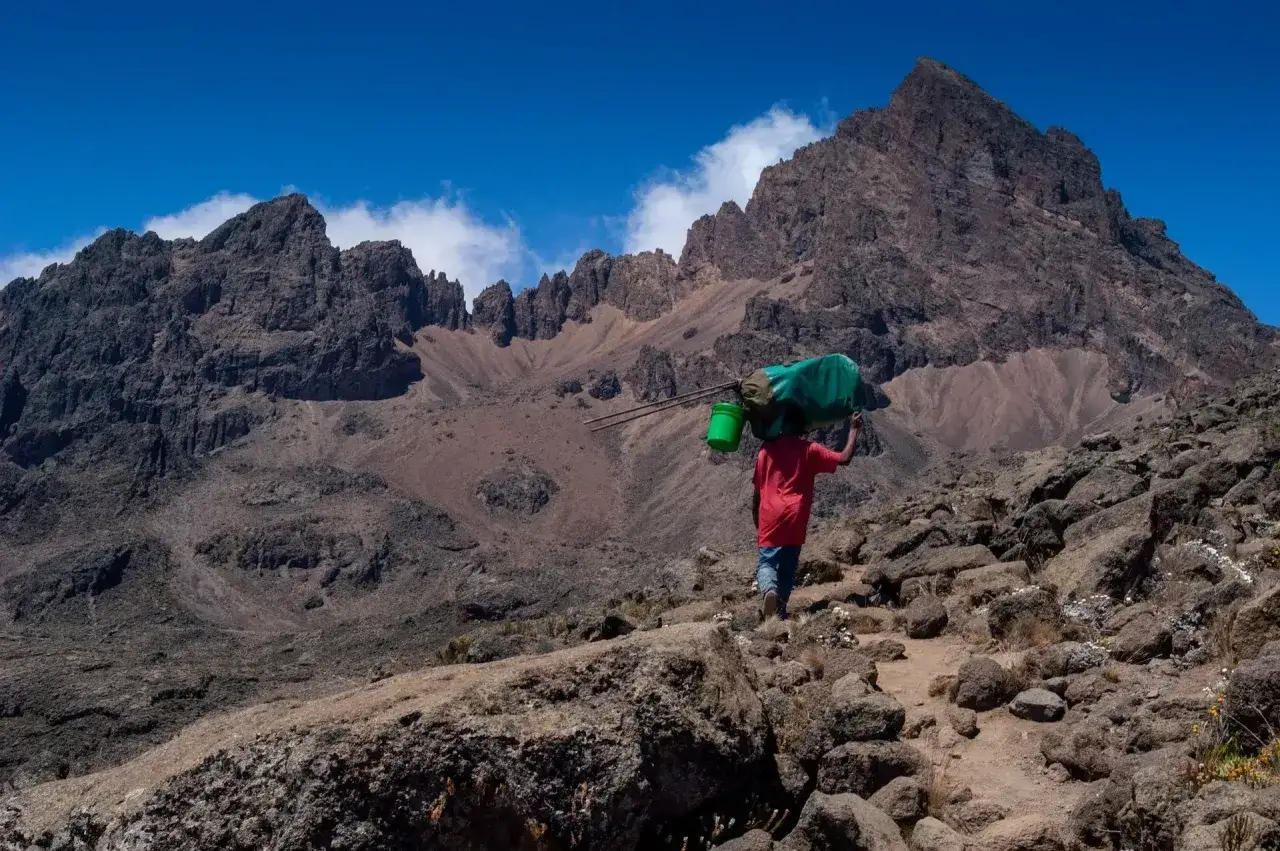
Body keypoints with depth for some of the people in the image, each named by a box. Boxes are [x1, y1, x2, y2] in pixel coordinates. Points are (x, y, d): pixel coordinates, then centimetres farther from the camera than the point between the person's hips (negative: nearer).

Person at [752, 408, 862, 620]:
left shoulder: (767, 448, 8)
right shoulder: (809, 450, 4)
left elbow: (757, 489, 11)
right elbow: (844, 459, -4)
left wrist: (756, 519, 21)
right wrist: (854, 430, 8)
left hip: (770, 518, 1)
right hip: (795, 519, -1)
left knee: (766, 562, 3)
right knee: (788, 567, 10)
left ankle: (769, 590, -29)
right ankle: (780, 613, 7)